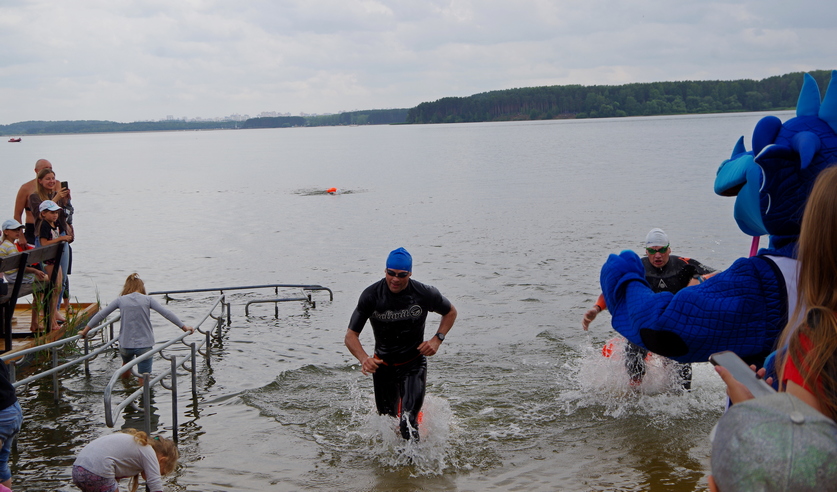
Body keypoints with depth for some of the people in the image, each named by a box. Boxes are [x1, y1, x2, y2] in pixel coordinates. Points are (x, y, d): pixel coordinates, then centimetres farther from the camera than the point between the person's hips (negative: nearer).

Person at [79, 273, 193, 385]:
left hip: (125, 344, 3)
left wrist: (85, 331, 18)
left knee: (126, 362, 36)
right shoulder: (148, 299, -2)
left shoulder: (120, 300, 2)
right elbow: (166, 313, -4)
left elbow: (101, 315, 8)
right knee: (144, 381, 1)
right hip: (144, 345, -3)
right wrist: (184, 327, 3)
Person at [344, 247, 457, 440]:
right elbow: (351, 335, -14)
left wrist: (437, 339, -10)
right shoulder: (371, 296, -16)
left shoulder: (425, 294, -15)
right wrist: (364, 358, -33)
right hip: (383, 365, 2)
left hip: (414, 364, -2)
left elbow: (450, 312, 6)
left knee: (407, 422, -20)